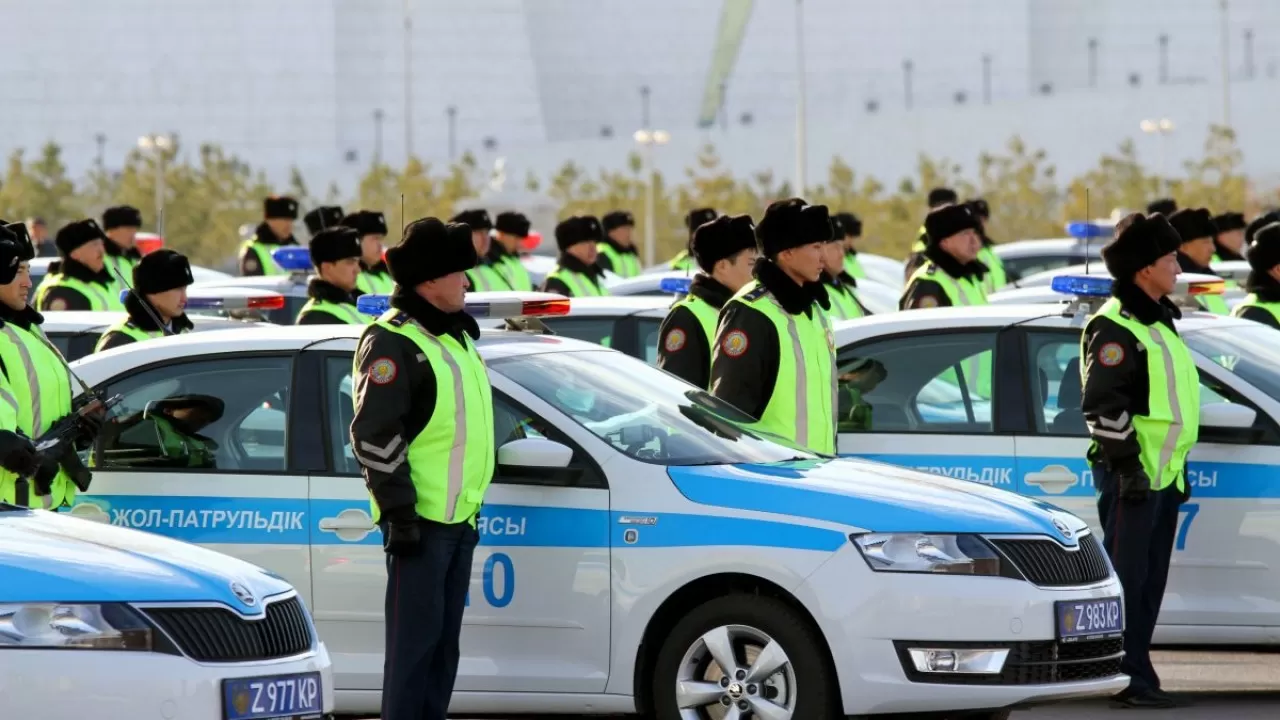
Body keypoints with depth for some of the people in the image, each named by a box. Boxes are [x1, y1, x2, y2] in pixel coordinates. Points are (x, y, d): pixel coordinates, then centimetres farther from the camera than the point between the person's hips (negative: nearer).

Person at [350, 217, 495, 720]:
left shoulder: (455, 334, 17)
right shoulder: (392, 342, -13)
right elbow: (374, 434, -18)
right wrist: (400, 513, -20)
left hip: (457, 516, 9)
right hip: (420, 519, -9)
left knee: (443, 638, 13)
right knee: (416, 637, -9)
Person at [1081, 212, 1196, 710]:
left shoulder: (1157, 322, 20)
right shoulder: (1115, 326, -12)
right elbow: (1104, 404, -18)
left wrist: (1177, 466, 25)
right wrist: (1126, 464, -21)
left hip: (1163, 474, 10)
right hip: (1134, 473, -10)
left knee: (1149, 580, 11)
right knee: (1128, 576, -9)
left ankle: (1136, 675, 15)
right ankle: (1126, 678, -9)